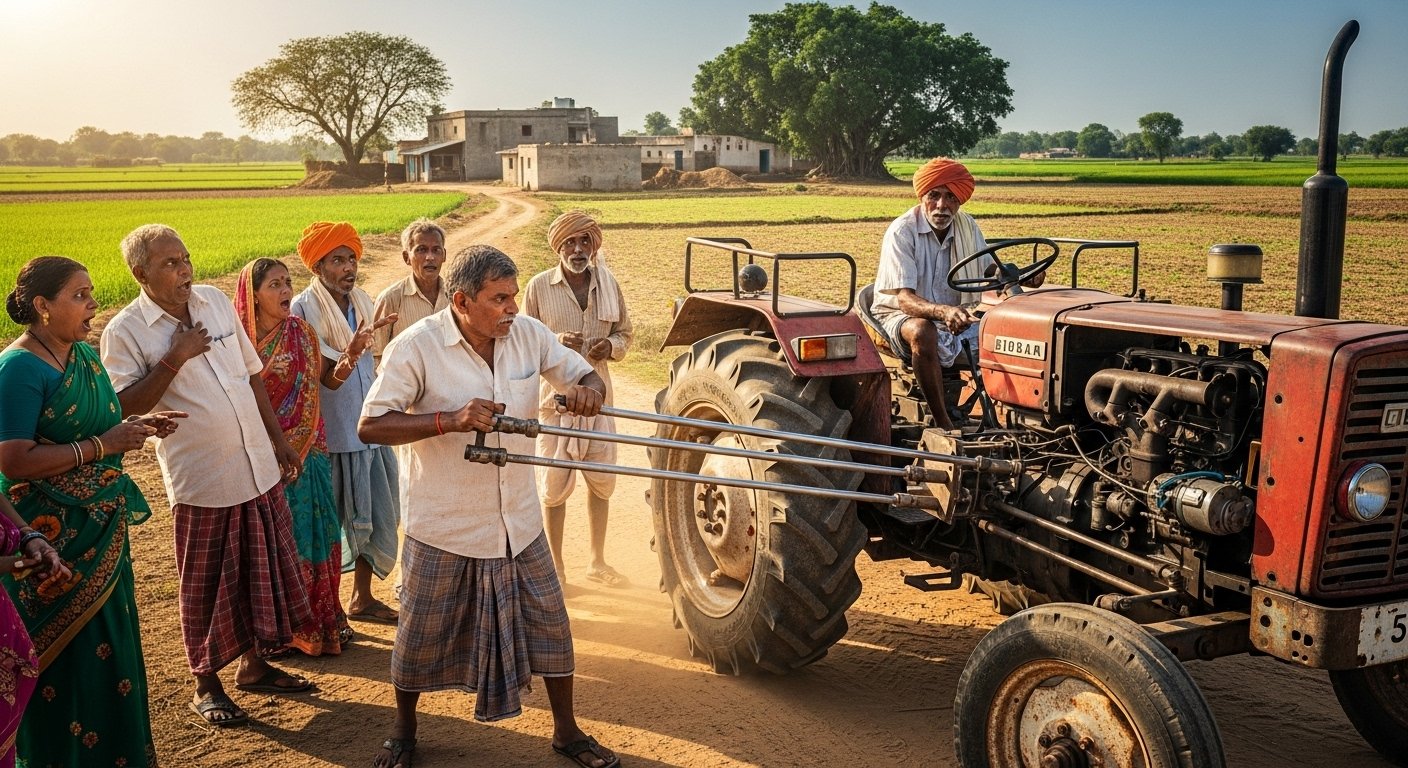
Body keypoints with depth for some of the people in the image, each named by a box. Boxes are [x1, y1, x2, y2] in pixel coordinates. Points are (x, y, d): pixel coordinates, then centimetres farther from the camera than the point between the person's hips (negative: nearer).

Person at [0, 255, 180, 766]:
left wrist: (137, 426, 3)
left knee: (110, 644, 17)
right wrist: (103, 445, -22)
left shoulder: (86, 355, 8)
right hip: (51, 540, -8)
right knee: (68, 656, 2)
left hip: (101, 531, 8)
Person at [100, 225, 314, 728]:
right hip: (201, 481, -5)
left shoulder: (216, 300, 5)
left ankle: (254, 665, 33)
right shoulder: (125, 332, -9)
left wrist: (277, 437, 13)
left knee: (264, 570, 15)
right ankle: (206, 685, 24)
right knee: (207, 585, 7)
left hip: (259, 469, 5)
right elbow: (124, 407, -16)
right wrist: (174, 359, -21)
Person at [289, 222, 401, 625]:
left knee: (377, 516, 12)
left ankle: (362, 597, 28)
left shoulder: (363, 302, 8)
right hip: (331, 434, -6)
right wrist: (350, 353, -31)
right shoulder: (303, 308, -10)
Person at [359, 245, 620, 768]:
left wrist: (587, 390, -22)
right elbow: (370, 426, -19)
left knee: (549, 622, 9)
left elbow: (589, 377, 4)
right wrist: (450, 419, -33)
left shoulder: (529, 334, -5)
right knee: (421, 635, 11)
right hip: (443, 526, -3)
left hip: (518, 521, 4)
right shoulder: (417, 346, -17)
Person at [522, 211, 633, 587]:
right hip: (556, 399, -3)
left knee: (602, 482, 12)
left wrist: (611, 346, -9)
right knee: (554, 488, 2)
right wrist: (555, 342, -20)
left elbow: (625, 333, 14)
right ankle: (555, 568, 18)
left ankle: (598, 562, 28)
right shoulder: (538, 287, -6)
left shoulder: (607, 283, 4)